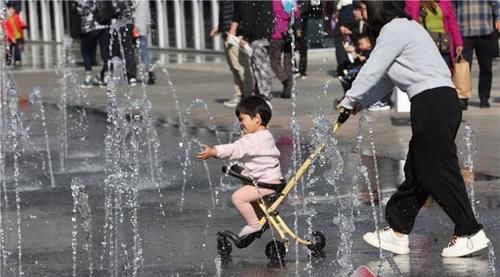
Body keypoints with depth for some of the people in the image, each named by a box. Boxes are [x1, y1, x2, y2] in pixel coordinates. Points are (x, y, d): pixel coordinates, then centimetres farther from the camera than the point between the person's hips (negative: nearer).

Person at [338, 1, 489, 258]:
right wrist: (361, 103, 21)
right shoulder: (402, 28, 23)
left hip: (432, 104, -10)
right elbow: (386, 79, 26)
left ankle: (470, 233, -7)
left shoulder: (394, 29, -8)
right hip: (442, 102, 10)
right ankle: (397, 232, 18)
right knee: (416, 171, 13)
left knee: (437, 171, -8)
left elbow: (371, 72, -7)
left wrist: (349, 101, 6)